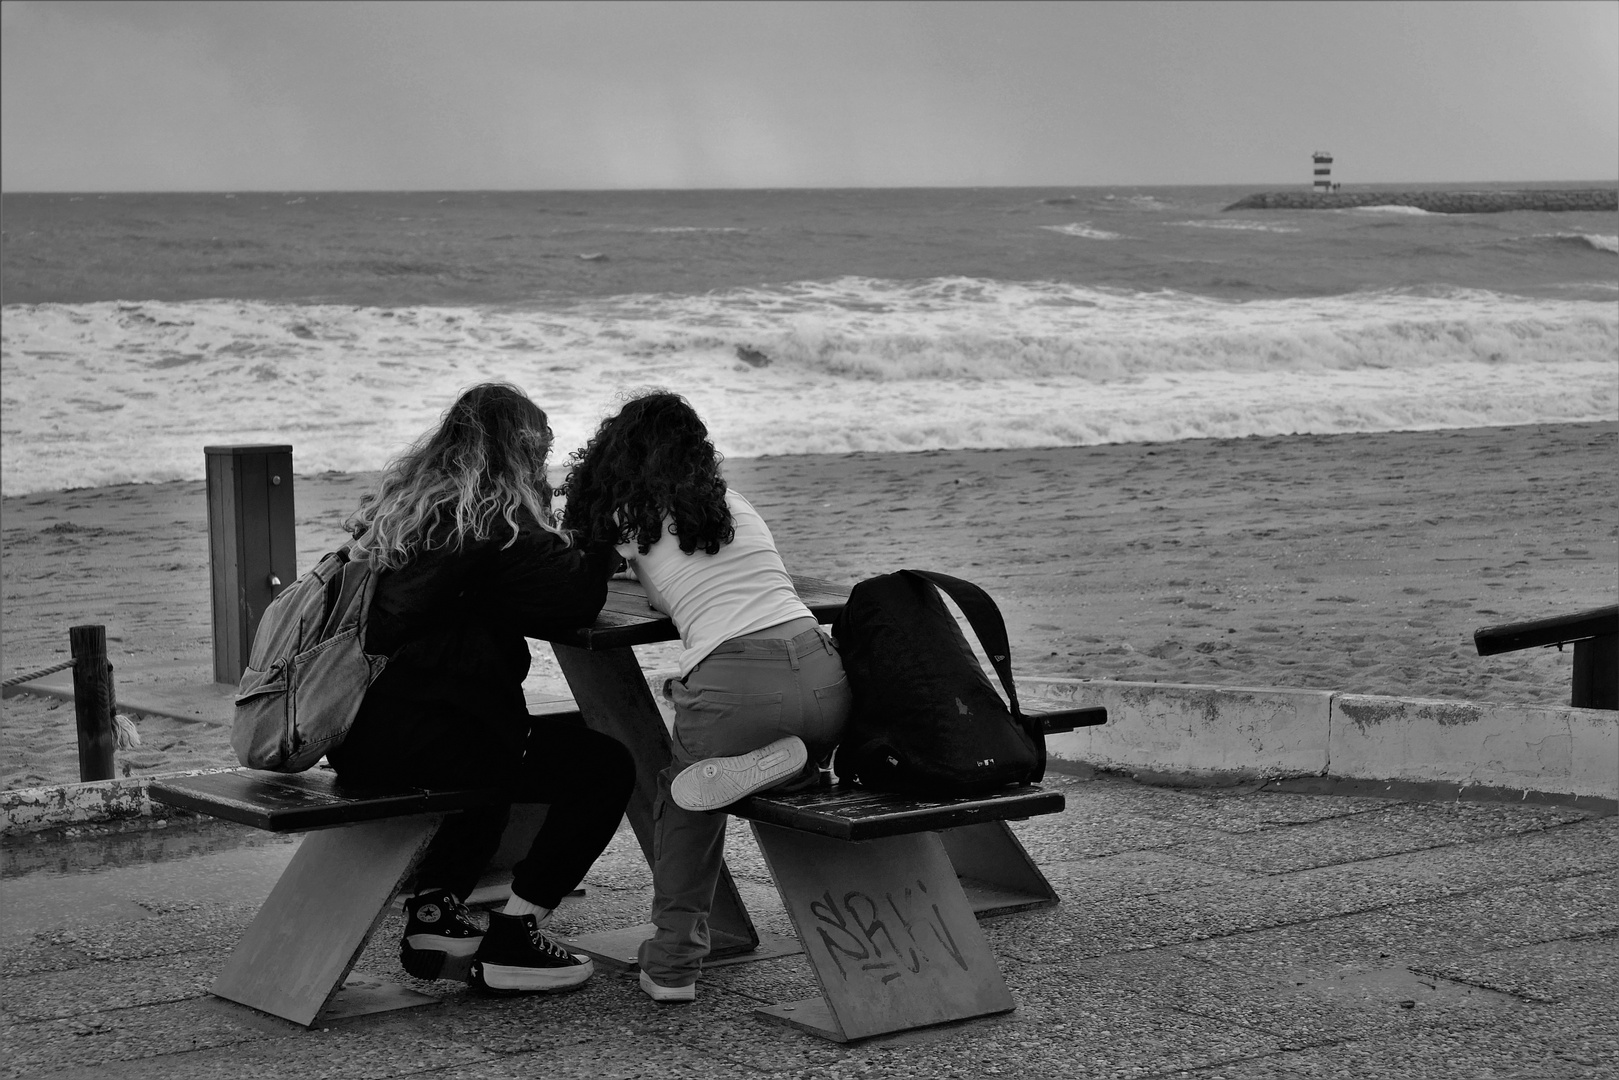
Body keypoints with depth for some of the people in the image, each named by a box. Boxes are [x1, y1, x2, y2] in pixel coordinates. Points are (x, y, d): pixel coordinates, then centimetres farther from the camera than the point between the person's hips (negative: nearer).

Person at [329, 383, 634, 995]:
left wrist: (571, 552, 22)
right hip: (421, 737, -9)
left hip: (355, 736, 9)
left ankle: (434, 912, 28)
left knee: (499, 753, 35)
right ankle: (510, 941, 3)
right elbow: (576, 599, -12)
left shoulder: (397, 503, 16)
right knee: (605, 766, 1)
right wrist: (596, 544, 10)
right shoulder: (495, 520, -9)